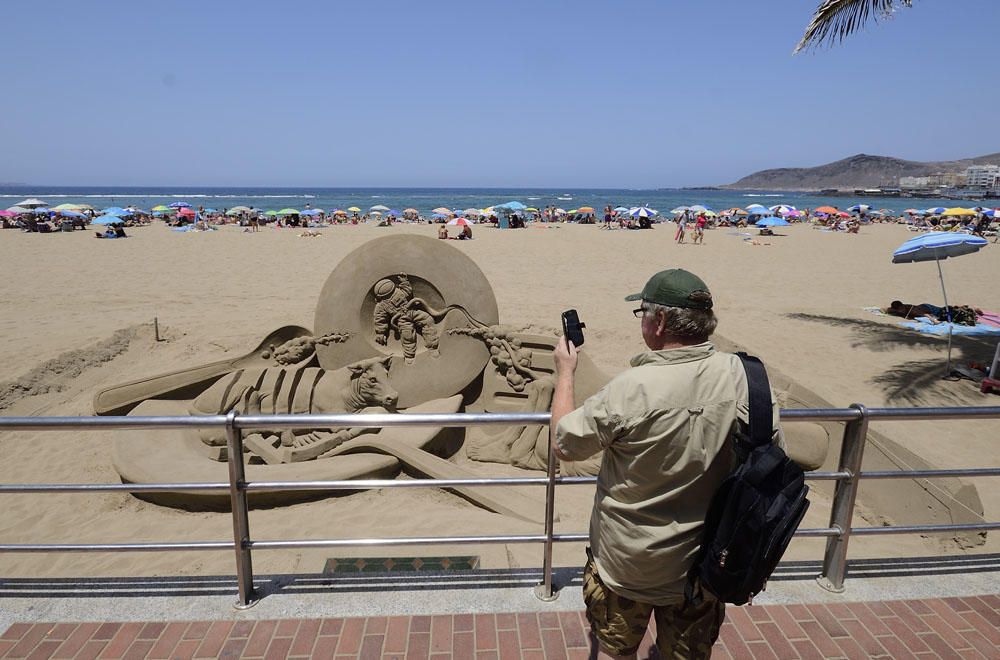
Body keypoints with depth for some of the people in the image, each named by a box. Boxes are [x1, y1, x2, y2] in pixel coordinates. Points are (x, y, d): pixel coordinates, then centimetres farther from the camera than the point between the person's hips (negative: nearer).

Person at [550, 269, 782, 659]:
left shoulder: (631, 389, -27)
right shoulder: (742, 376, -16)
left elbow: (564, 444, -13)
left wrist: (565, 372, -1)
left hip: (626, 564, -3)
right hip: (702, 564, 4)